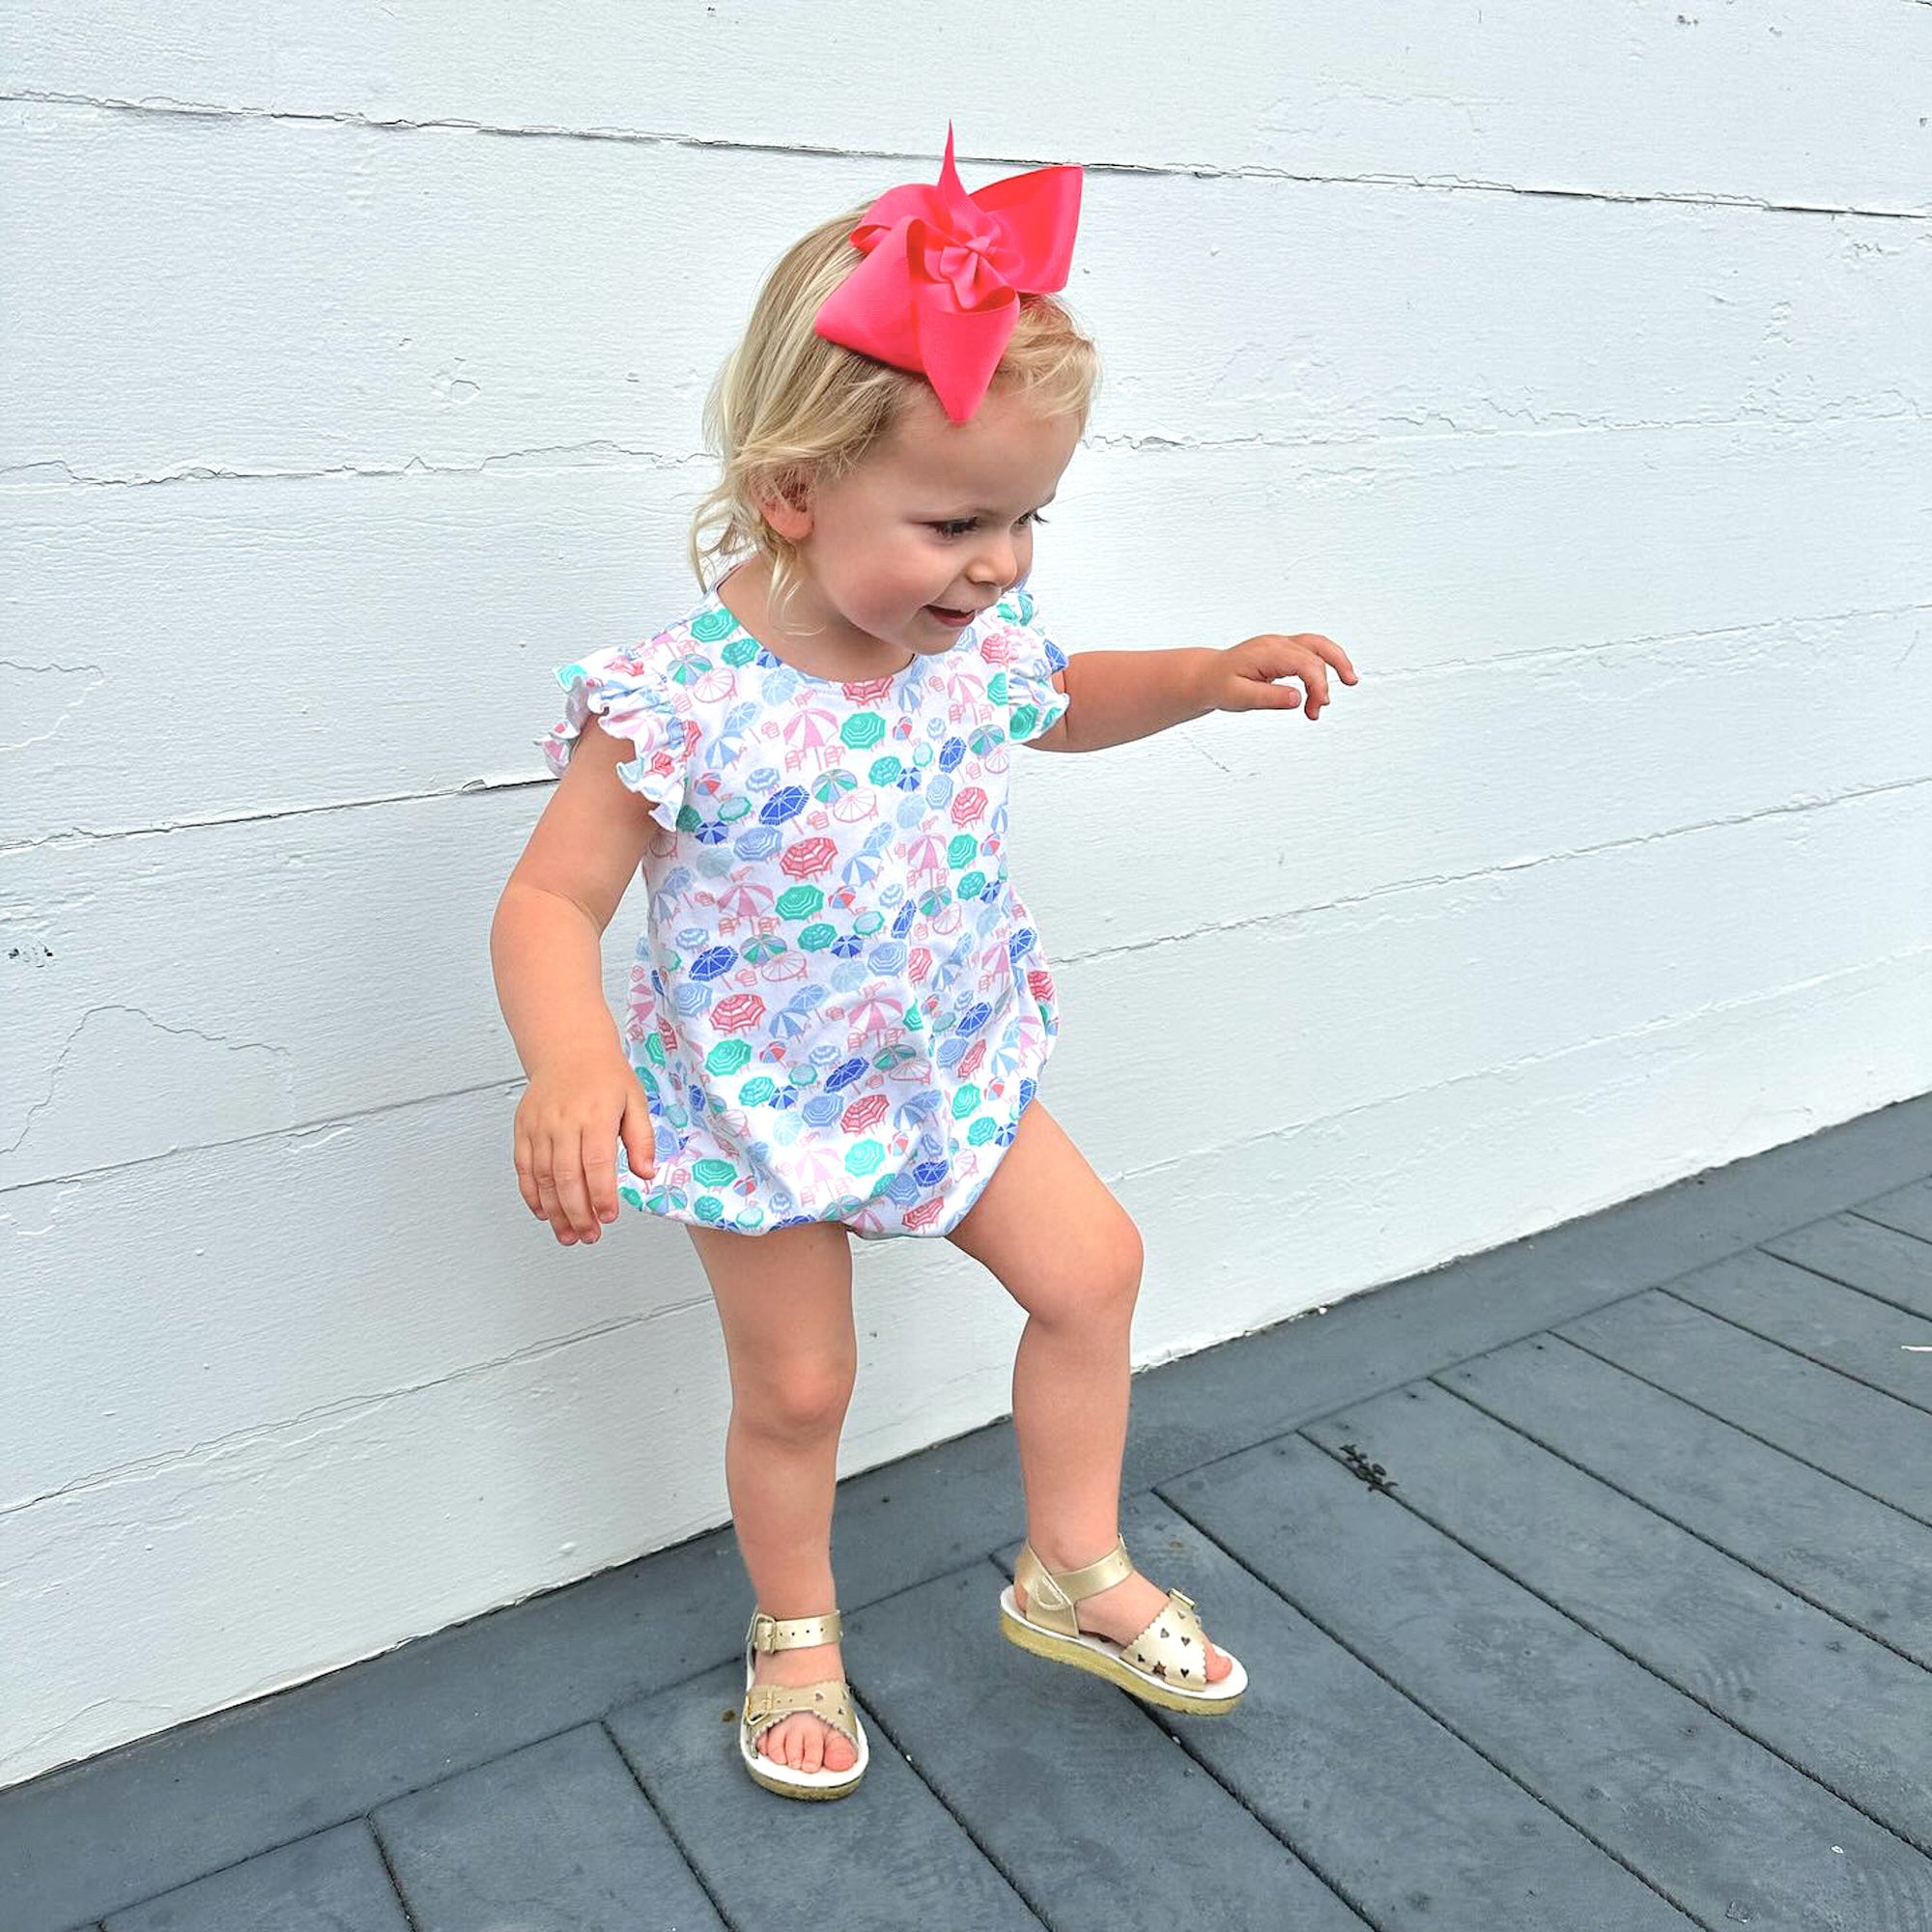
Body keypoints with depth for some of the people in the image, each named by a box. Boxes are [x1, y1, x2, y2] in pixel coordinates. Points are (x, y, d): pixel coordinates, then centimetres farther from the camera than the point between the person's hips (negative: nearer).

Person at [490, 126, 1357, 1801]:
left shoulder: (977, 641, -10)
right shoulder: (680, 702, -29)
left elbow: (1066, 702, 13)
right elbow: (549, 904, -23)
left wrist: (1210, 675, -4)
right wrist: (570, 1062, -43)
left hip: (959, 1068, 5)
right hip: (760, 1112, -5)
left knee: (1093, 1269, 7)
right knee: (798, 1386, 10)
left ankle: (1074, 1571, 31)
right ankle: (795, 1631, 40)